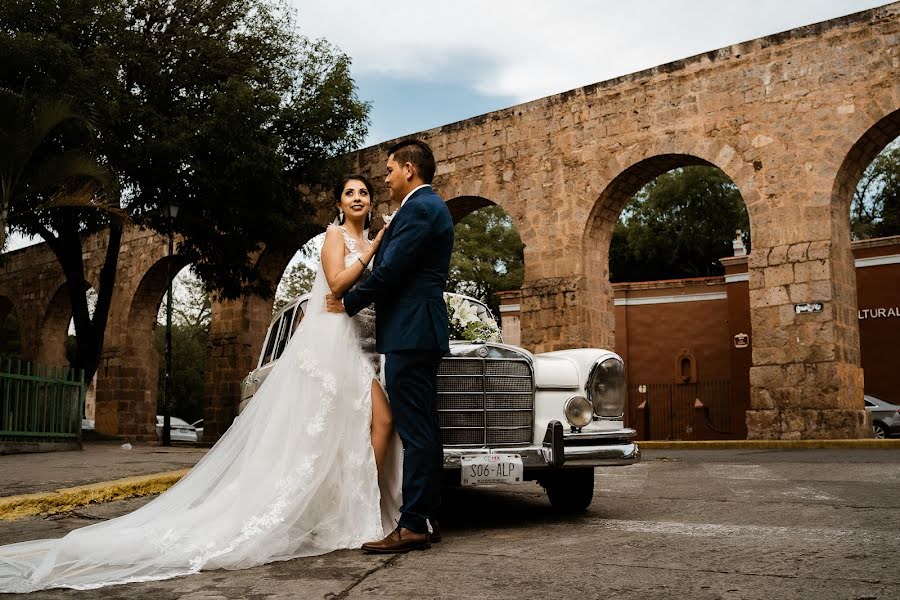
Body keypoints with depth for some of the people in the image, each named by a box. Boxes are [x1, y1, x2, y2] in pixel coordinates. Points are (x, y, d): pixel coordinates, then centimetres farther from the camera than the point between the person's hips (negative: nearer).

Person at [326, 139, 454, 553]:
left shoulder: (420, 208, -11)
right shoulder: (429, 207, 22)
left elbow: (389, 271, -15)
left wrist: (347, 304, -1)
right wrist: (353, 301, 16)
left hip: (411, 333, -11)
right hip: (419, 332, 11)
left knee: (415, 431, -9)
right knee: (423, 429, 11)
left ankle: (412, 526, -7)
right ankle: (425, 516, 18)